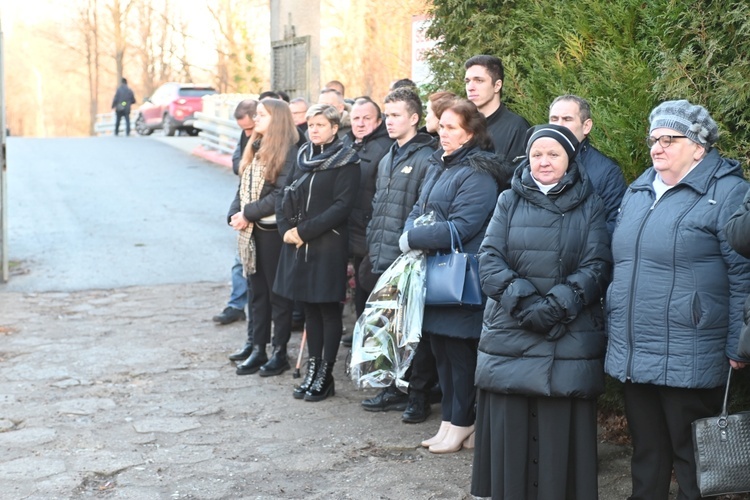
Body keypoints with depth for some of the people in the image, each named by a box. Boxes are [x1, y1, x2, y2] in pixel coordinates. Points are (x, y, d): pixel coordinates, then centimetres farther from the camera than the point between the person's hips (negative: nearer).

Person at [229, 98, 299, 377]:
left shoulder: (287, 152, -11)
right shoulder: (255, 149, 13)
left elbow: (281, 195, -17)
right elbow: (242, 188, 14)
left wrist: (248, 213, -15)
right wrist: (235, 214, -3)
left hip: (273, 230, -7)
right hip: (250, 231, 7)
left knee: (277, 292, 2)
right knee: (257, 291, 12)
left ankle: (280, 352, 11)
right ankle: (258, 349, 20)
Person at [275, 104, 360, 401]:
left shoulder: (345, 161, -6)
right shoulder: (302, 157, 12)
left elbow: (342, 206, -14)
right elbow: (285, 196, 11)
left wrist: (304, 230, -16)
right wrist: (286, 229, -5)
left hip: (329, 245, -6)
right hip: (298, 244, 6)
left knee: (328, 309, 2)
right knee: (310, 308, 11)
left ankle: (325, 376, 9)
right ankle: (312, 370, 19)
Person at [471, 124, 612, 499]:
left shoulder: (590, 206, 7)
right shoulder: (509, 201, 10)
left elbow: (597, 265, -2)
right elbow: (489, 258, 1)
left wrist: (557, 305, -16)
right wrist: (523, 302, -14)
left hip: (570, 338, -1)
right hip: (510, 337, 2)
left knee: (561, 431, -1)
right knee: (510, 428, 3)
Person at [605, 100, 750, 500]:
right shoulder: (639, 191, 14)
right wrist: (614, 330, 20)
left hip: (688, 361, -7)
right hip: (632, 356, 7)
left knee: (692, 457, 4)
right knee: (646, 453, 17)